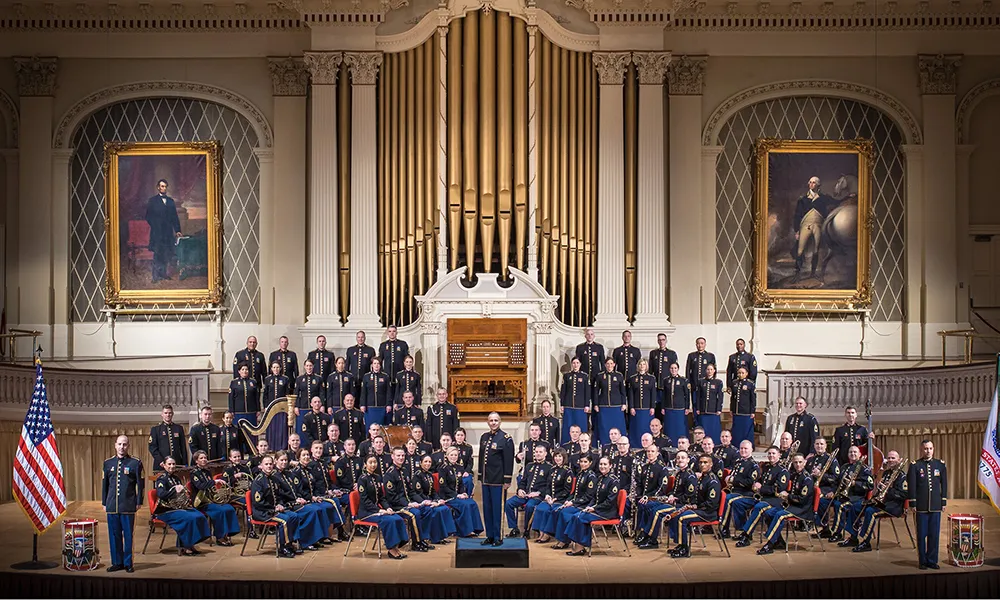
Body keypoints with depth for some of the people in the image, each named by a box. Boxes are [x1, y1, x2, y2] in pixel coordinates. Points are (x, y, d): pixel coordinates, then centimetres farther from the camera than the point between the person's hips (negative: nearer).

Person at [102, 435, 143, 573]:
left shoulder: (136, 463, 0)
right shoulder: (108, 463, 10)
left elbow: (141, 484, 1)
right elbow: (104, 484, 14)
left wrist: (139, 502, -3)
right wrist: (104, 503, 11)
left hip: (128, 507, -3)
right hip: (112, 506, 3)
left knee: (128, 535, 2)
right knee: (114, 535, 6)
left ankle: (128, 563, 10)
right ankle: (117, 562, 16)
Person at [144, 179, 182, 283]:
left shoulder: (170, 201, 15)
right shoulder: (152, 201, 4)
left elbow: (175, 217, 14)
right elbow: (148, 217, 1)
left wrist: (177, 230, 7)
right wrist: (155, 226, -7)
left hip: (168, 232, 4)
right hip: (157, 232, -4)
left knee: (168, 254, 2)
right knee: (157, 255, -4)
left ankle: (166, 274, 8)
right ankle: (156, 277, -2)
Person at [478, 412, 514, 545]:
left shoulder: (506, 438, -7)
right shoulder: (484, 437, 12)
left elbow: (509, 461, -10)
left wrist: (507, 480, -13)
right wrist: (480, 476, 15)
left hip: (498, 480, -6)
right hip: (486, 479, 6)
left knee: (497, 508, -2)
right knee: (487, 508, 10)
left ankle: (498, 537, 5)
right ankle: (489, 536, 18)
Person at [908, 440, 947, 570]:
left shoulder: (940, 465, 8)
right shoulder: (915, 466, -1)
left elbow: (944, 484, 11)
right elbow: (911, 486, -2)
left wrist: (944, 502, 6)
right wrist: (913, 504, -5)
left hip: (936, 506, 2)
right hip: (921, 507, -2)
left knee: (934, 534, 4)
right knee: (921, 535, 3)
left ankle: (932, 560, 15)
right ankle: (923, 561, 12)